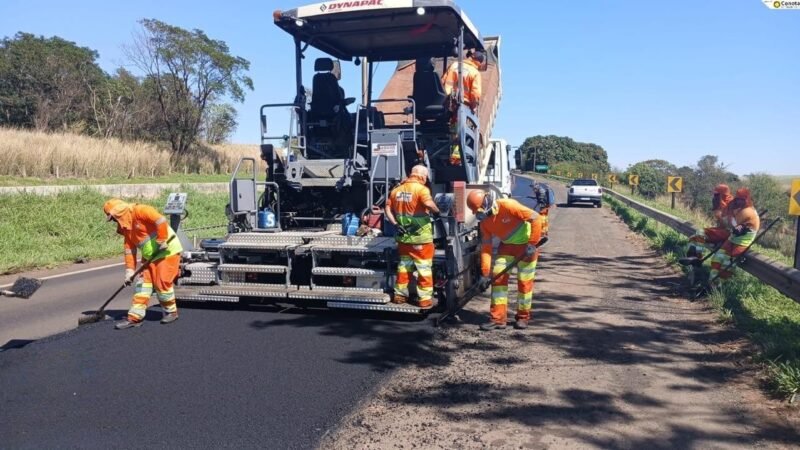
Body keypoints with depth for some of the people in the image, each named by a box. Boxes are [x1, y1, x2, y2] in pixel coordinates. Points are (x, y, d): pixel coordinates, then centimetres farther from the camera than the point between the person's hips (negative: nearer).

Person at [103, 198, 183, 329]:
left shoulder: (140, 211, -15)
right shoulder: (126, 227, 12)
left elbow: (160, 220, -27)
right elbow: (129, 249, 13)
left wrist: (162, 241, -25)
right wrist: (129, 270, 9)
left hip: (167, 251, -9)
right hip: (150, 256, 9)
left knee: (162, 282, -6)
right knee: (143, 282, 2)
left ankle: (171, 312, 14)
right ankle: (135, 317, 4)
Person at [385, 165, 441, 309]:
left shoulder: (397, 189, 9)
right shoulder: (421, 188, -12)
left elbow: (388, 209, 8)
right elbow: (429, 204, -29)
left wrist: (395, 224, 2)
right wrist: (437, 212, -11)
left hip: (403, 235, 6)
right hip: (420, 236, -6)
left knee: (404, 264, 19)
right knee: (424, 267, 3)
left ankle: (399, 294, 26)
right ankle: (425, 299, 5)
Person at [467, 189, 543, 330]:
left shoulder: (507, 205, -27)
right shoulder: (484, 221, -5)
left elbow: (536, 218, -27)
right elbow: (486, 248, -3)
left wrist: (532, 244, -26)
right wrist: (485, 273, -8)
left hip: (526, 244, -6)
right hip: (507, 245, 6)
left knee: (524, 281, -1)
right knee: (498, 277, -4)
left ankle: (523, 317, 17)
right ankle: (498, 318, 2)